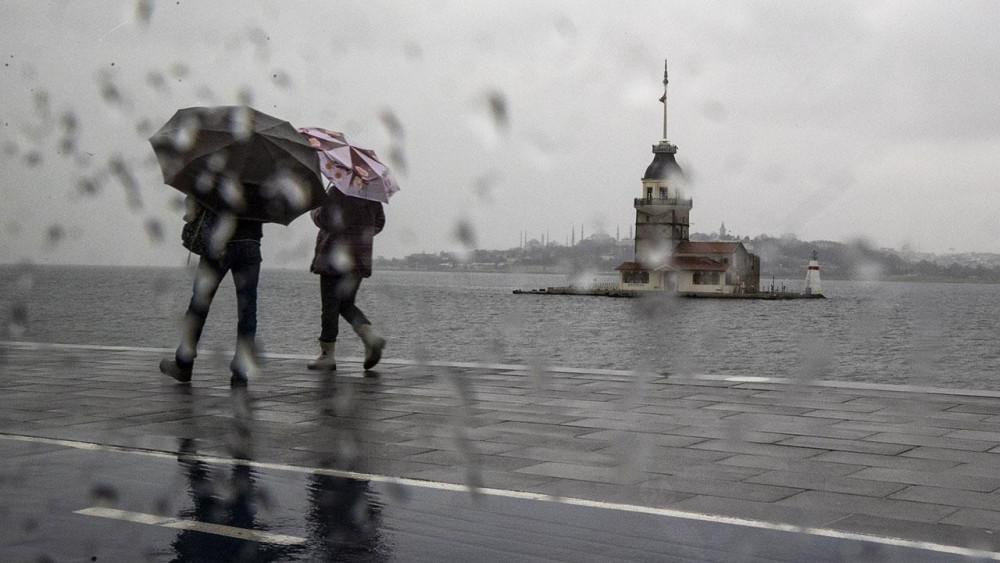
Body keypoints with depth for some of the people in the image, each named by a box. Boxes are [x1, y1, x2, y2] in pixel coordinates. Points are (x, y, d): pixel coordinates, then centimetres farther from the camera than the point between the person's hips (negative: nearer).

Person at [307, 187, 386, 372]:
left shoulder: (337, 191, -12)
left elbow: (323, 219, -15)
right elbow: (379, 222, 13)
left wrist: (313, 210, 5)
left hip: (335, 255, -7)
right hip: (360, 258, 7)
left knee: (330, 306, 1)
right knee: (346, 304, 17)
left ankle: (327, 355, 5)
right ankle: (371, 336, -6)